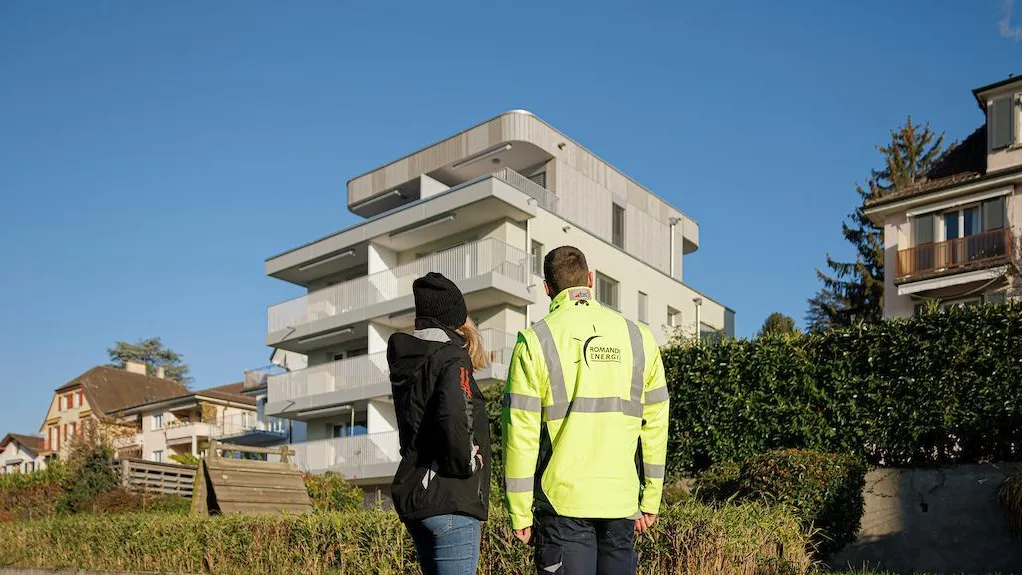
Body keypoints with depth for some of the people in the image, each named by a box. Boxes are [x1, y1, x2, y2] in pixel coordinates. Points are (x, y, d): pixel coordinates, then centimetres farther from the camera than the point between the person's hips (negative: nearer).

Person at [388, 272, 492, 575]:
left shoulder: (406, 360, 10)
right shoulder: (451, 358, -13)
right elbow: (455, 422, -28)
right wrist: (467, 465, -12)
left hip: (413, 496, 8)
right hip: (449, 503, -8)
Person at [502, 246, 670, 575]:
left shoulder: (535, 341, -3)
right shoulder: (638, 337, 7)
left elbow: (521, 434, -6)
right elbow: (655, 426, 7)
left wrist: (520, 513, 0)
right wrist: (650, 501, 13)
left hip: (563, 502, -3)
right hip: (622, 501, 3)